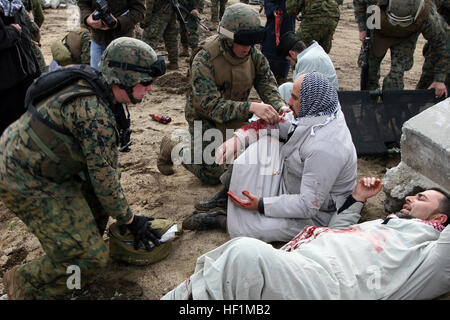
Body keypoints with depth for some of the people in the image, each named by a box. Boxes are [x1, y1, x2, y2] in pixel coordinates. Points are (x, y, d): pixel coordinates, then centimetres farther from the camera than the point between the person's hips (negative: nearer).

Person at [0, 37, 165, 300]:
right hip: (26, 183, -9)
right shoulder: (94, 113, -28)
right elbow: (104, 176, -21)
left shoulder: (91, 83, 2)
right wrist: (130, 221, -7)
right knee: (90, 256, -7)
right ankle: (24, 286, 14)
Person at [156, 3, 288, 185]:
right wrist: (251, 107, -49)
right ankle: (172, 148, 19)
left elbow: (267, 84, -12)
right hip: (204, 117, -5)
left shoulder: (254, 55, -11)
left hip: (237, 114, 6)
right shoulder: (203, 61, -29)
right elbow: (211, 105, -37)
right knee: (212, 176, -5)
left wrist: (281, 107, -35)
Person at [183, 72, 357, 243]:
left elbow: (309, 205, -33)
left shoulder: (324, 148, -37)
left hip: (314, 214, -8)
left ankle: (224, 221, 12)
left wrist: (261, 205, -27)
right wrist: (236, 139, -13)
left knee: (241, 229, -22)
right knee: (264, 142, -10)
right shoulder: (315, 113, -9)